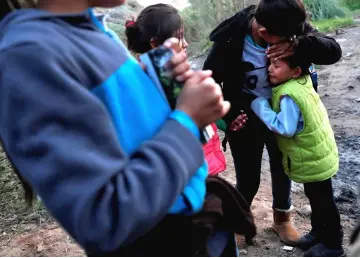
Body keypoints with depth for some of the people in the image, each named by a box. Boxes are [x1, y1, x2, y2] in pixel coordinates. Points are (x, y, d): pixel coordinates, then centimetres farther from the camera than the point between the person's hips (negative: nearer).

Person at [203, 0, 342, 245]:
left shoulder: (292, 26, -18)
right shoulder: (231, 40, -25)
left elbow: (333, 51, -20)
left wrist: (298, 44, -38)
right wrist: (228, 114, -20)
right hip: (245, 119, -3)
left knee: (283, 169, 19)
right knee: (248, 180, 3)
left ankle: (282, 218, 44)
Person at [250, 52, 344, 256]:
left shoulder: (289, 96, -31)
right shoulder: (303, 80, -4)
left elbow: (285, 128, -33)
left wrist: (262, 108, -24)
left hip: (313, 159, -10)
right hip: (317, 153, 10)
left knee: (322, 200, 8)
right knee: (316, 196, 24)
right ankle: (319, 233, 42)